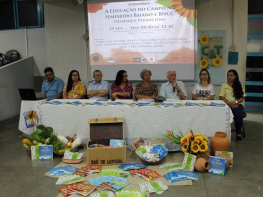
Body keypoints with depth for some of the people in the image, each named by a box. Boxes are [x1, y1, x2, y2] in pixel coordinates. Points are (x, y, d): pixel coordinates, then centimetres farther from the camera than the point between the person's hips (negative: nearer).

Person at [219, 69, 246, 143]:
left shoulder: (240, 86, 16)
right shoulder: (224, 85, 12)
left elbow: (242, 97, 9)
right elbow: (221, 97, 3)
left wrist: (235, 102, -11)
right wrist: (229, 103, -14)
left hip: (237, 105, 1)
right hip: (227, 105, -1)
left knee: (238, 114, -34)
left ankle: (238, 133, -16)